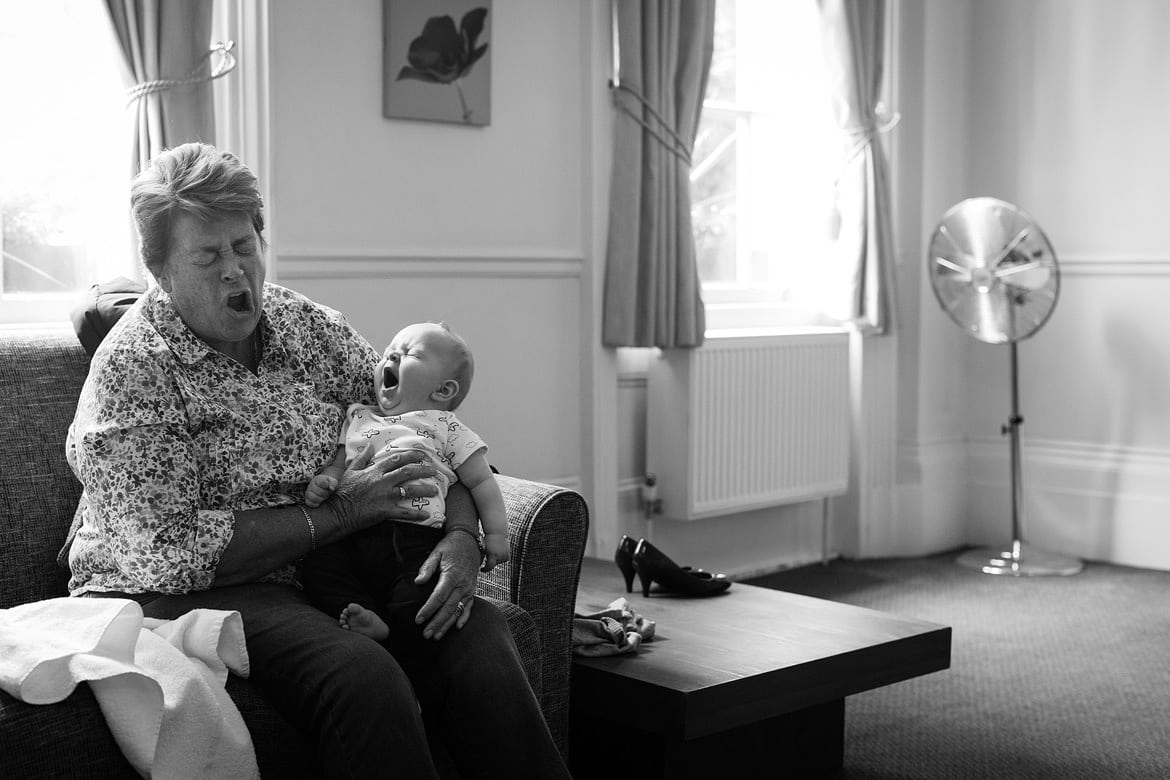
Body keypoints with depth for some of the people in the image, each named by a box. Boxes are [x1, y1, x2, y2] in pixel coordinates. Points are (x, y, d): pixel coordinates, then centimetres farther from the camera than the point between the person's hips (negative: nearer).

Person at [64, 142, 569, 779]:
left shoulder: (313, 327, 8)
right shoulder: (131, 367, -8)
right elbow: (170, 551, -16)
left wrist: (462, 534, -12)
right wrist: (337, 514, -17)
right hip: (184, 592, -5)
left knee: (477, 634, -21)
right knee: (361, 676, -33)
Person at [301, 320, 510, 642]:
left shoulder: (446, 428, 13)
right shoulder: (358, 417, 26)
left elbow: (481, 482, 11)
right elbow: (340, 463, 26)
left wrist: (496, 533, 0)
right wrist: (325, 480, 1)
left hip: (415, 540, -4)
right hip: (353, 536, 4)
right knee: (317, 567, -23)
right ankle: (367, 619, -27)